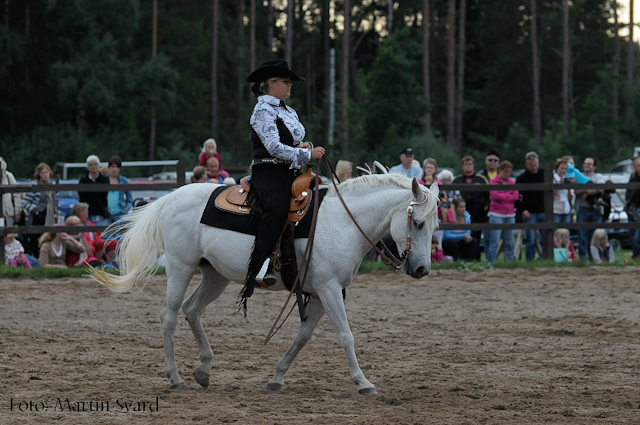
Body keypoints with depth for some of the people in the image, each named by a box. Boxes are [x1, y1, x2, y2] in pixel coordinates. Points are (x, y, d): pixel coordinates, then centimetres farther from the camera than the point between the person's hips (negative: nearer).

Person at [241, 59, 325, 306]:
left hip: (291, 174, 9)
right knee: (277, 210, -35)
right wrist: (308, 154, -16)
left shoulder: (288, 111, 20)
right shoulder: (263, 111, -6)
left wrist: (304, 146, 5)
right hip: (268, 172, -9)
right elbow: (274, 147, -17)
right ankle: (257, 269, -39)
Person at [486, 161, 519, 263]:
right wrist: (509, 196, -2)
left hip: (510, 215, 5)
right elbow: (495, 195, -13)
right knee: (494, 242, -7)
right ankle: (491, 263, -6)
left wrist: (503, 197, -6)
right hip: (496, 215, -5)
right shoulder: (493, 181, 1)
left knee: (509, 242, 6)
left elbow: (516, 196, 2)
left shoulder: (511, 182, 14)